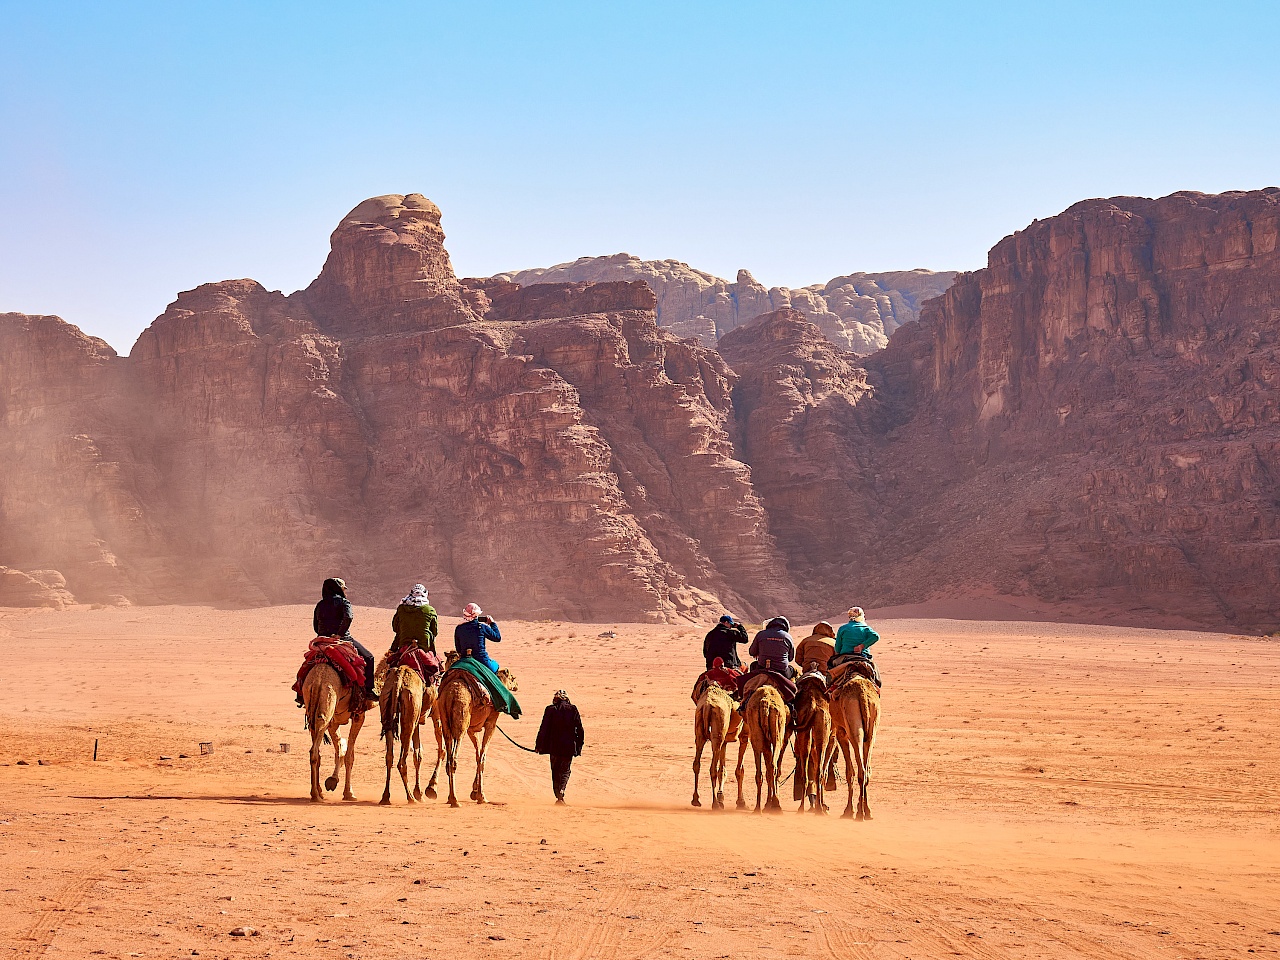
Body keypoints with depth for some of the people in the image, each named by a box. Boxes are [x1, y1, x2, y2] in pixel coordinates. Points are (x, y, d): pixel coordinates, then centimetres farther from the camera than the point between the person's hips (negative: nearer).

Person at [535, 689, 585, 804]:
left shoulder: (550, 710, -3)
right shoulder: (573, 710, 0)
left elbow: (544, 729, -3)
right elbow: (579, 729, 2)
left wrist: (539, 745, 4)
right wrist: (579, 746, 10)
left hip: (554, 746, 0)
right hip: (569, 746, 0)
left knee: (555, 771, 13)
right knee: (565, 771, 10)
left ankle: (558, 796, 9)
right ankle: (561, 790, -15)